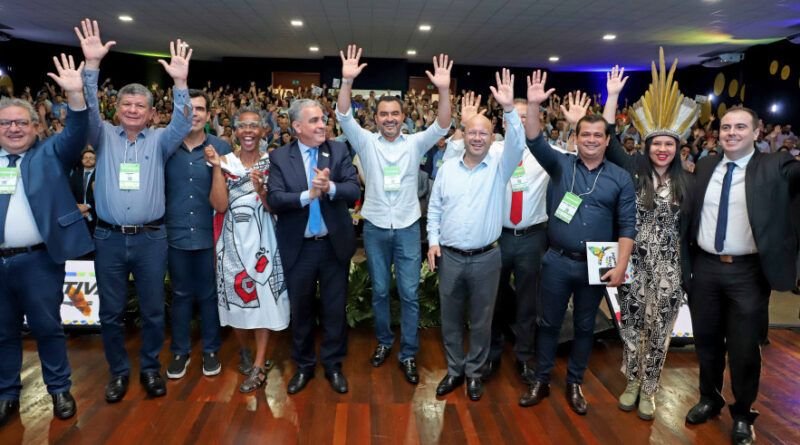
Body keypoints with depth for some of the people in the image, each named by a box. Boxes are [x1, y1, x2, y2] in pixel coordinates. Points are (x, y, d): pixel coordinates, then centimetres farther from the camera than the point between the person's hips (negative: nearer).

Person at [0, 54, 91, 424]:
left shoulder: (50, 154, 4)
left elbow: (76, 134, -11)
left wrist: (75, 95, -25)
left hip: (38, 260, -3)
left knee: (47, 328, 8)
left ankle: (60, 390, 22)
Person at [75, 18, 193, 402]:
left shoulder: (159, 140, 6)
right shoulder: (104, 136, 8)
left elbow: (182, 125, -11)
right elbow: (88, 110, -8)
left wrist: (180, 83, -25)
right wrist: (92, 64, -20)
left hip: (150, 238, -1)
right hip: (109, 238, 1)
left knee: (153, 310, 9)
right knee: (111, 312, 10)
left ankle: (150, 367, 27)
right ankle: (118, 371, 28)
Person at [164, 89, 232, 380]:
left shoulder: (221, 148, -2)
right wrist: (159, 225, -1)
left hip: (210, 234, -1)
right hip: (176, 234, 1)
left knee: (209, 294, 11)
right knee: (180, 295, 14)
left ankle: (211, 349, 28)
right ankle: (180, 350, 30)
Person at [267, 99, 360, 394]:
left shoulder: (339, 151, -2)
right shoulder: (279, 157, -3)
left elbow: (354, 190, -11)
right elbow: (274, 199, -14)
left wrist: (330, 187, -29)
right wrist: (308, 194, -27)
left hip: (334, 245, 0)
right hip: (299, 248, 0)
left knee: (334, 309, 12)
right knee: (301, 310, 15)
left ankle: (333, 365, 31)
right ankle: (303, 366, 34)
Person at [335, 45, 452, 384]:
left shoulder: (415, 143, 0)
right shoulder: (366, 142, 0)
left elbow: (441, 127, -14)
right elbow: (344, 117, -13)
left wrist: (444, 90, -28)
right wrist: (347, 81, -28)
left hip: (407, 228, 0)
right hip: (375, 228, 1)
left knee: (409, 293, 3)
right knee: (379, 290, 13)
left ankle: (408, 353, 16)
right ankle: (383, 341, 33)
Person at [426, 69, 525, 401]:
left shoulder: (499, 166, -2)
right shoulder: (447, 168, 4)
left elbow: (517, 146, -22)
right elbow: (434, 208, 8)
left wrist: (509, 109, -32)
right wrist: (433, 241, -2)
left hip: (486, 258, -2)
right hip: (449, 257, 2)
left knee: (481, 321, 11)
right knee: (450, 318, 14)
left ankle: (474, 373, 30)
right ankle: (454, 370, 32)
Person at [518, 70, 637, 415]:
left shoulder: (620, 178, 0)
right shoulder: (560, 165, 1)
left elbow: (627, 226, -1)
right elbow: (535, 142, -13)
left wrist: (621, 265, -9)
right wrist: (533, 106, -26)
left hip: (595, 265, 1)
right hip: (557, 261, 0)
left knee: (584, 327, 14)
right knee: (549, 323, 10)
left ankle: (574, 385, 31)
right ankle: (541, 382, 26)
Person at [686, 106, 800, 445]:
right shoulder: (704, 167, 6)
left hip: (748, 272, -3)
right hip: (705, 268, 3)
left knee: (744, 347, 8)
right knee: (706, 340, 17)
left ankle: (743, 414, 30)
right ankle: (709, 399, 39)